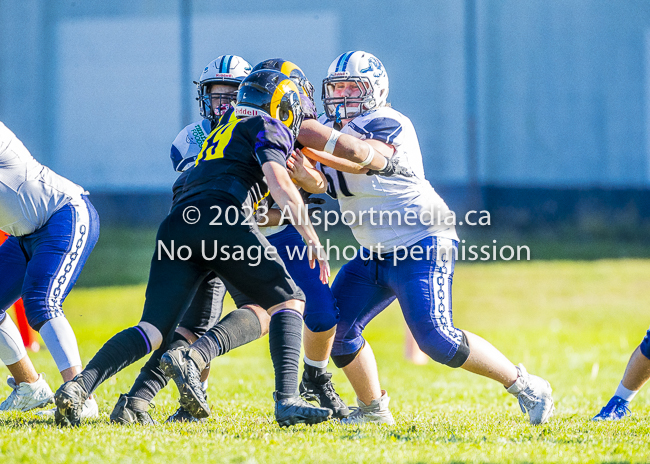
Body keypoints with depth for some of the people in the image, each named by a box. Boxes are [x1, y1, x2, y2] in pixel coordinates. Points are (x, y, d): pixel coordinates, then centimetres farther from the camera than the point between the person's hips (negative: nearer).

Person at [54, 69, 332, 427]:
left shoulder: (224, 129, 37)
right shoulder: (269, 129, 14)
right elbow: (279, 183, -3)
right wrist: (311, 237, -1)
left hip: (177, 223, 6)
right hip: (221, 218, -6)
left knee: (153, 329, 1)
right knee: (288, 301, 7)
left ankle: (80, 386, -20)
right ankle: (286, 400, -11)